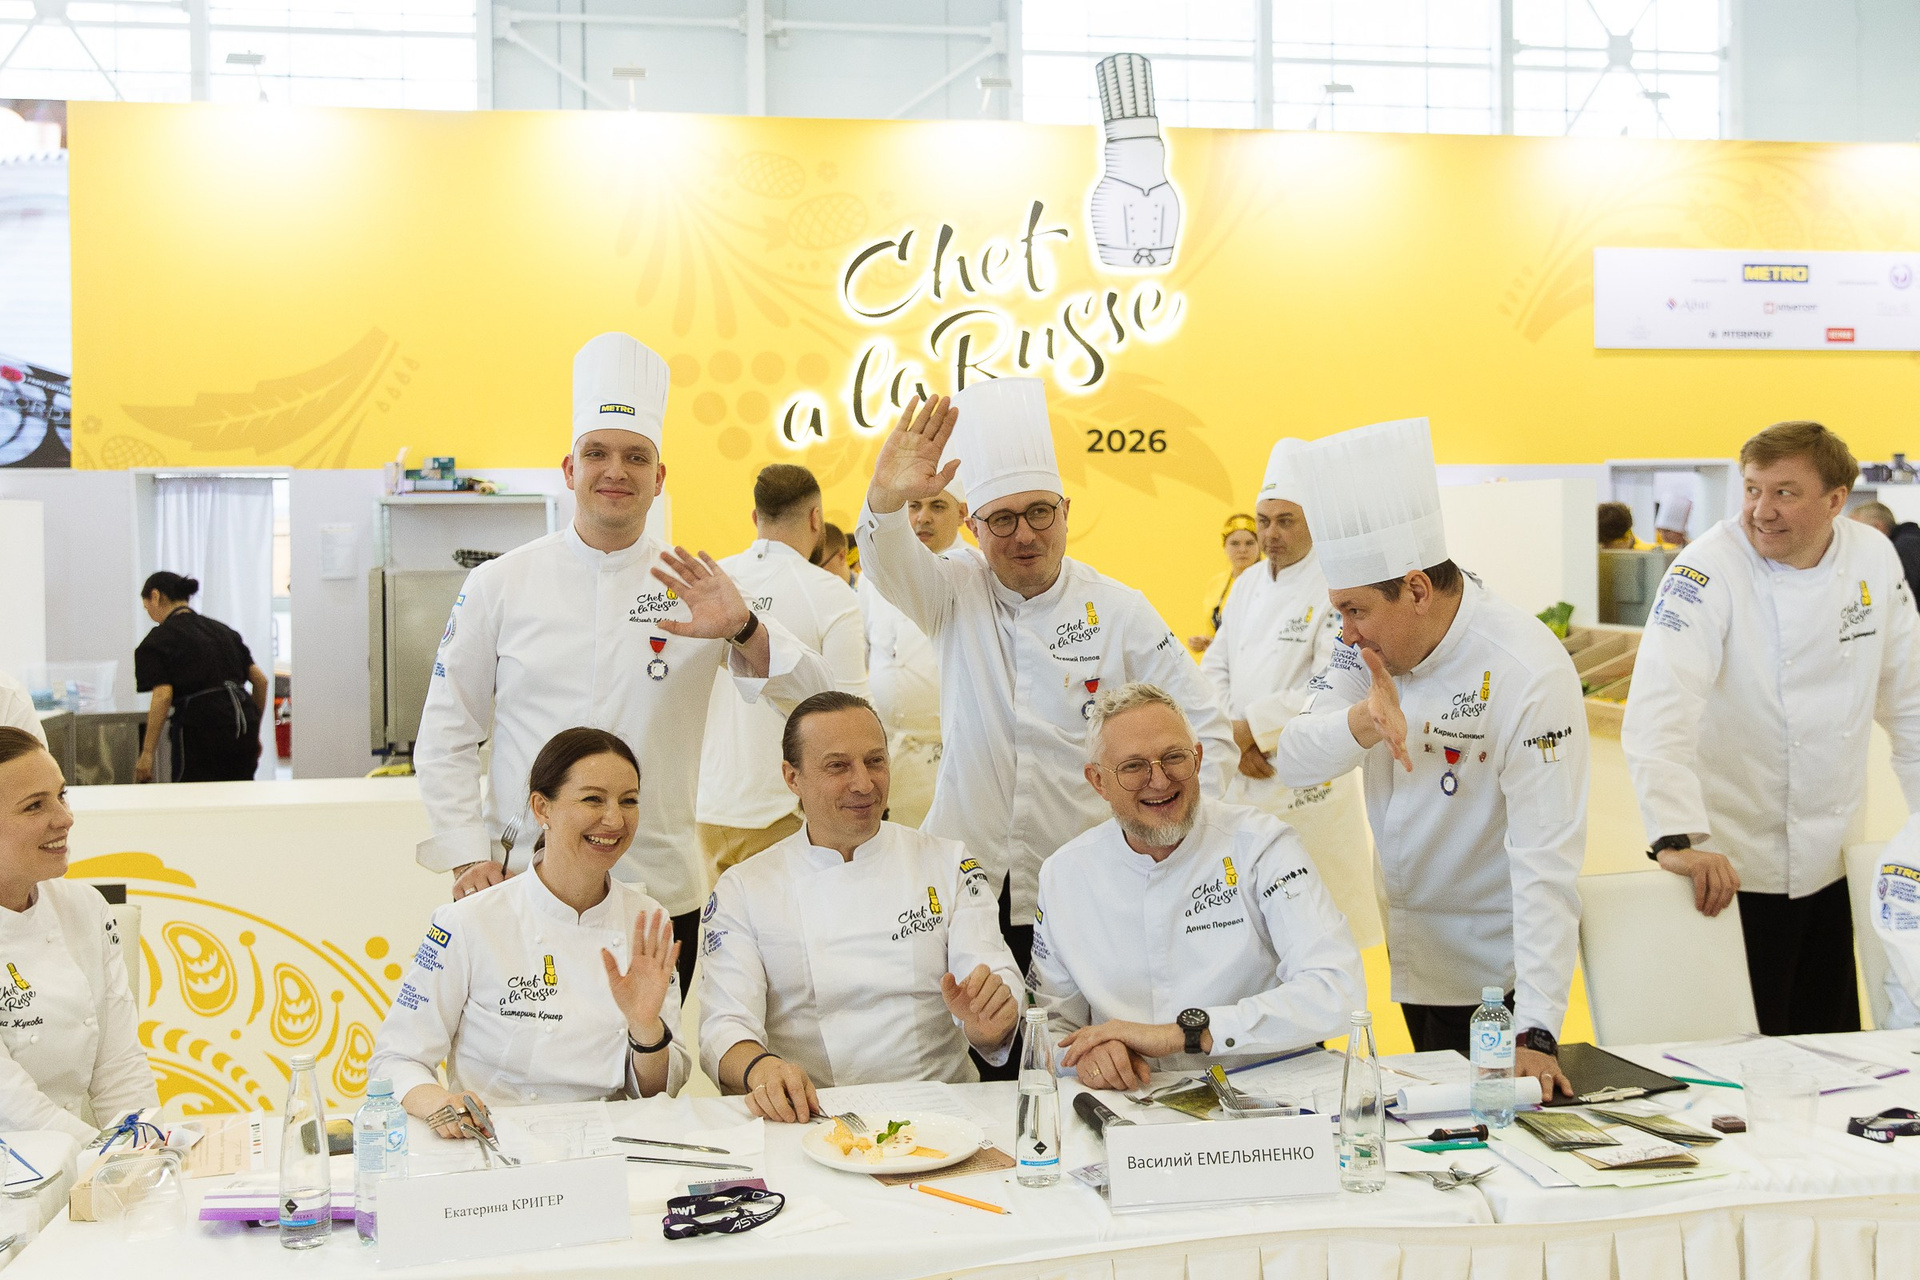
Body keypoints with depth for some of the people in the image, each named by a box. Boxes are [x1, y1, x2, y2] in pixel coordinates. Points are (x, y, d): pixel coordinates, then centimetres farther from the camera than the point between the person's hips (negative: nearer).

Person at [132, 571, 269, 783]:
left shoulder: (159, 638, 0)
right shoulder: (221, 629, 20)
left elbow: (163, 696, -13)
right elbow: (260, 680, 14)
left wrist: (147, 753, -12)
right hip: (243, 730, 6)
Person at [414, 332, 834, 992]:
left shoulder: (695, 591, 3)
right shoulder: (500, 585, 3)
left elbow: (815, 698, -4)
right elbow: (446, 735, 6)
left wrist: (744, 631, -21)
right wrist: (468, 856, -3)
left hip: (660, 891, 1)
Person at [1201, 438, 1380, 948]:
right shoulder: (1247, 585, 11)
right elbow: (1215, 668, 11)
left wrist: (1251, 728, -16)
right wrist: (1233, 741, -5)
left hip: (1310, 786, -6)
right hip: (1242, 776, 6)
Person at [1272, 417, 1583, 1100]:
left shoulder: (1530, 672, -27)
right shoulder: (1372, 642, -7)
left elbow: (1546, 858, -31)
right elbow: (1292, 760, -11)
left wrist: (1537, 1032, -35)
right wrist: (1363, 723, -34)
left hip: (1499, 964, -6)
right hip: (1413, 950, 6)